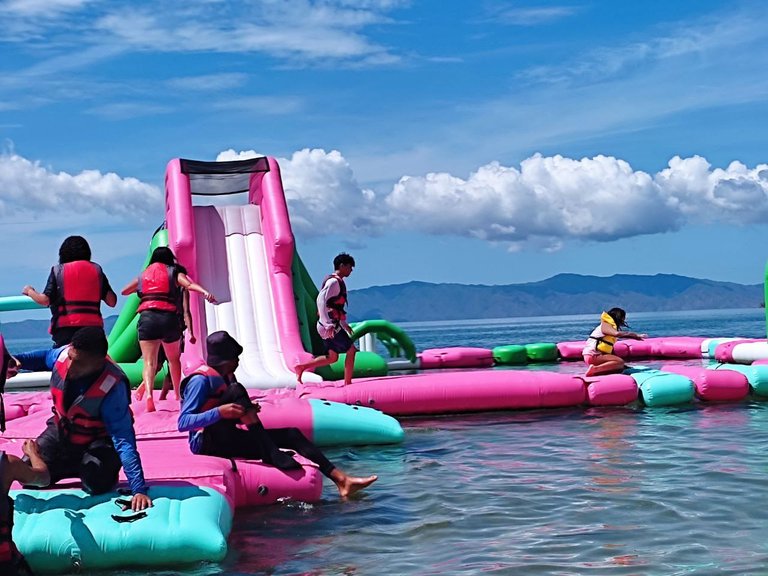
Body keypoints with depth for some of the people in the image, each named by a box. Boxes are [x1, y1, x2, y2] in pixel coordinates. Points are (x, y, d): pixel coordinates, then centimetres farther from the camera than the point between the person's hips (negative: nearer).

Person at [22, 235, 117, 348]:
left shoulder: (58, 270, 6)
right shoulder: (96, 270, 13)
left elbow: (45, 300, -2)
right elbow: (112, 302, 7)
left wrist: (30, 291, 18)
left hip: (66, 327, -2)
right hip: (93, 325, 3)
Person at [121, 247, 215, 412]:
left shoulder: (143, 276, 21)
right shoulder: (174, 273, 13)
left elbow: (124, 291, 33)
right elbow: (189, 284, -8)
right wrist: (205, 292, -24)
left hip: (147, 317, 1)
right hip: (169, 317, 0)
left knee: (149, 362, -6)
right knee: (174, 359, 22)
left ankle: (148, 394, -30)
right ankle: (178, 395, 28)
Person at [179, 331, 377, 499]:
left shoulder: (225, 377, 17)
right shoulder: (200, 380, -11)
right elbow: (183, 423, -20)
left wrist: (248, 411, 2)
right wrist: (219, 412, -32)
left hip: (230, 442, 9)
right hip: (208, 444, -9)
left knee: (291, 434, -2)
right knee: (236, 390, -27)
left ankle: (342, 479, -12)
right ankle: (273, 455, -34)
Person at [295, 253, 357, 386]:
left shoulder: (337, 282, 18)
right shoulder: (334, 281, -14)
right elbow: (321, 300, -26)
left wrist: (344, 324, 29)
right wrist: (328, 325, -31)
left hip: (330, 325, 10)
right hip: (330, 326, -10)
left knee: (332, 357, 15)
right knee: (351, 350, -1)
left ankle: (302, 367, 12)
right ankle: (348, 383, 4)